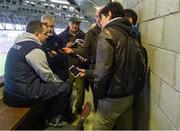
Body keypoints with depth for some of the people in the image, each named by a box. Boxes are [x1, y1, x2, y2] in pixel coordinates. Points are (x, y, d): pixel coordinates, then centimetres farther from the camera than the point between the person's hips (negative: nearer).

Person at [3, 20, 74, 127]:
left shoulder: (18, 44, 9)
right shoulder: (35, 49, -19)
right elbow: (47, 76, -14)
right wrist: (62, 83, 4)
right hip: (24, 93, -10)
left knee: (56, 84, 21)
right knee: (66, 87, -2)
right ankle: (52, 120, 18)